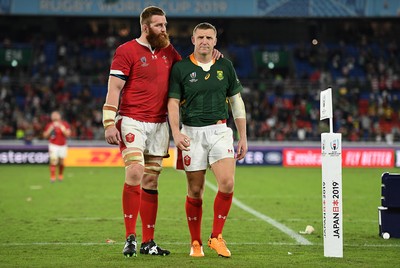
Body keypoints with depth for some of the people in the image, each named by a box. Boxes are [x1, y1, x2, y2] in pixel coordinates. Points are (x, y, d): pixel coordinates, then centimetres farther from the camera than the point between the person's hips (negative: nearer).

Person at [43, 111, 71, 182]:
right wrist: (51, 128, -14)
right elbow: (45, 136, -1)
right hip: (53, 145, -2)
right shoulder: (49, 125, -1)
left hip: (63, 145, 2)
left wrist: (61, 127, -20)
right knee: (53, 161, -15)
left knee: (61, 162, 10)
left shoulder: (65, 124, -2)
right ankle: (52, 177, -10)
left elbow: (68, 134, -11)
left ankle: (60, 176, 31)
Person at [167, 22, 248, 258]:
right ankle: (196, 243, 15)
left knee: (227, 183, -16)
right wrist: (176, 132, -15)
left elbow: (237, 101, 12)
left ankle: (216, 236, -1)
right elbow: (173, 102, 0)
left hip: (220, 130, 1)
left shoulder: (225, 66, 7)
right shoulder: (181, 68, 1)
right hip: (192, 132, -1)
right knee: (195, 191, 2)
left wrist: (243, 137, 9)